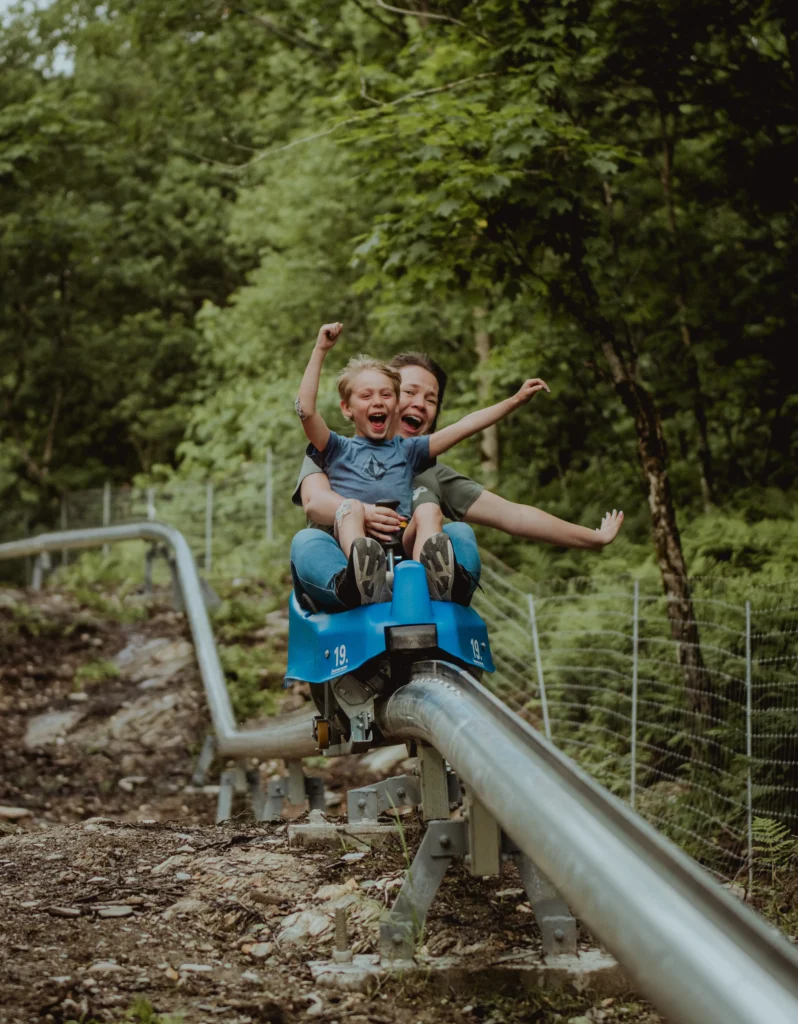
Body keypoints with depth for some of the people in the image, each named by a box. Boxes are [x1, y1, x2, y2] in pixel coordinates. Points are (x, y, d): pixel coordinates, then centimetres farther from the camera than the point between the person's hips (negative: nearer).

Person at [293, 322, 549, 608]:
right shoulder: (338, 450, 20)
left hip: (402, 543, 2)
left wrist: (515, 400, 10)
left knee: (426, 511, -26)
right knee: (351, 505, -31)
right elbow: (306, 409, 4)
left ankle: (431, 577, -58)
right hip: (352, 541, -2)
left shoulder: (407, 450, 27)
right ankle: (361, 580, -63)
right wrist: (320, 350, 3)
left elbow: (462, 427, 18)